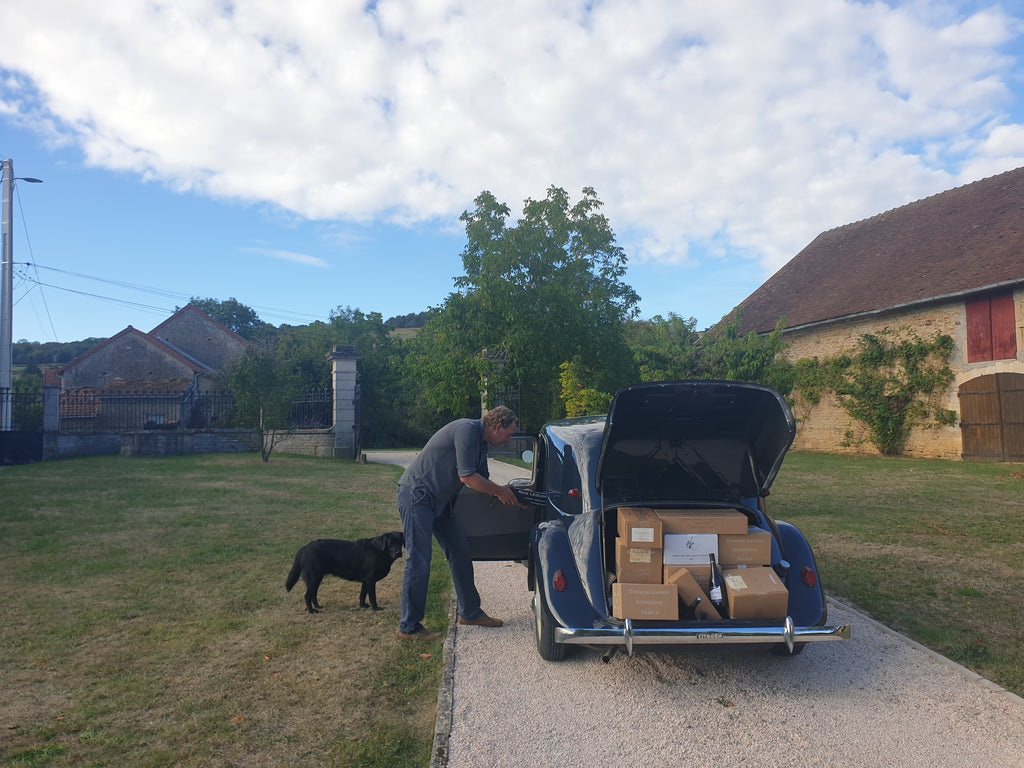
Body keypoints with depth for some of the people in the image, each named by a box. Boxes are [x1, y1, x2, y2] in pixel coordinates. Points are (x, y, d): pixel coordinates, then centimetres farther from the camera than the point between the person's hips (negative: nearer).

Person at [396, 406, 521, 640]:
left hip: (439, 500, 10)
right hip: (416, 495, -10)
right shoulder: (467, 430, -20)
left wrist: (505, 495, 6)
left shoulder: (481, 442, 12)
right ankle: (408, 627, 2)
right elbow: (467, 476, -23)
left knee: (460, 553, 12)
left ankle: (470, 612, 24)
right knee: (418, 562, -8)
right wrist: (500, 491, -12)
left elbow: (482, 480, 18)